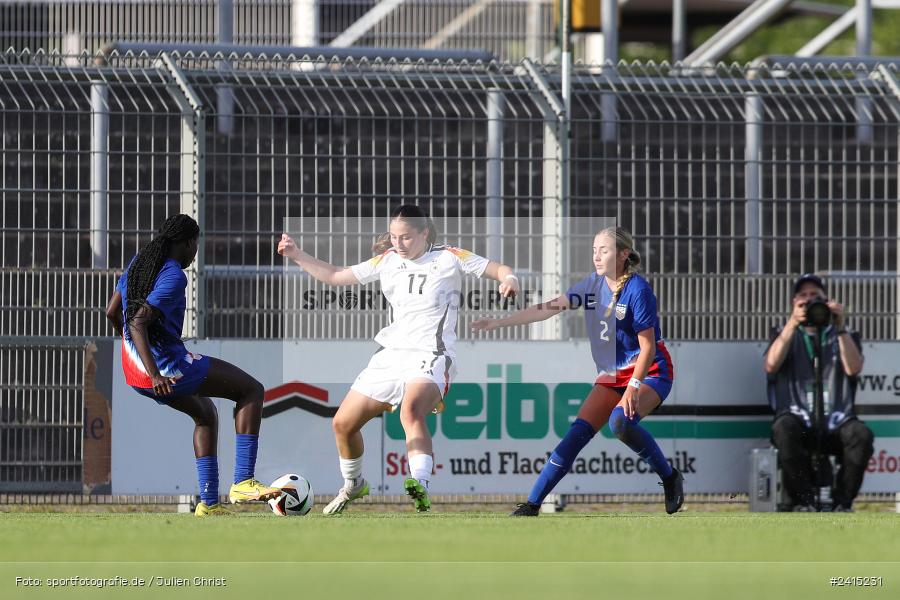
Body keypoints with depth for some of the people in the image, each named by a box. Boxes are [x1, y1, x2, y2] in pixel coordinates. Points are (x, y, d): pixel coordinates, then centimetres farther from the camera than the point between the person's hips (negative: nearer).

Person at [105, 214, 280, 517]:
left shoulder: (139, 262, 11)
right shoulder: (174, 276, -16)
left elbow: (112, 312, 18)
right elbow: (138, 322, -26)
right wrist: (155, 375, -31)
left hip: (134, 370, 10)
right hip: (168, 366, -10)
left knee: (206, 414, 31)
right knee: (252, 390, 2)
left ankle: (208, 502, 25)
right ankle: (243, 482, -7)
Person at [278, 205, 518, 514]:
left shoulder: (449, 258, 0)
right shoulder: (387, 261, 13)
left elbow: (499, 270, 2)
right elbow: (335, 276, 19)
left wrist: (509, 279, -21)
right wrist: (297, 255, 10)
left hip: (429, 357, -7)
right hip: (390, 354, 7)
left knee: (411, 411, -37)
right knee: (343, 423, 7)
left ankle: (420, 485, -56)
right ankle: (353, 485, 34)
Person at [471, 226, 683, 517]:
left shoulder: (638, 290, -17)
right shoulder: (593, 285, 2)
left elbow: (647, 345, -17)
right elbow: (549, 308, 3)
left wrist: (634, 387, -27)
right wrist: (499, 322, -2)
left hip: (650, 372, -6)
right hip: (612, 376, 6)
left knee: (621, 421, -32)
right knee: (578, 432, -7)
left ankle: (669, 477, -10)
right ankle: (532, 504, -8)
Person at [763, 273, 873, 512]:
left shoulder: (843, 335, 19)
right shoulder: (785, 335, 19)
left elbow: (853, 369, -2)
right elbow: (771, 366, -2)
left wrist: (841, 328, -11)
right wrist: (792, 324, -10)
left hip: (836, 421, 1)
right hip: (798, 419, 0)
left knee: (861, 435, -32)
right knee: (784, 429, -36)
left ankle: (841, 503, -21)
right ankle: (804, 501, -27)